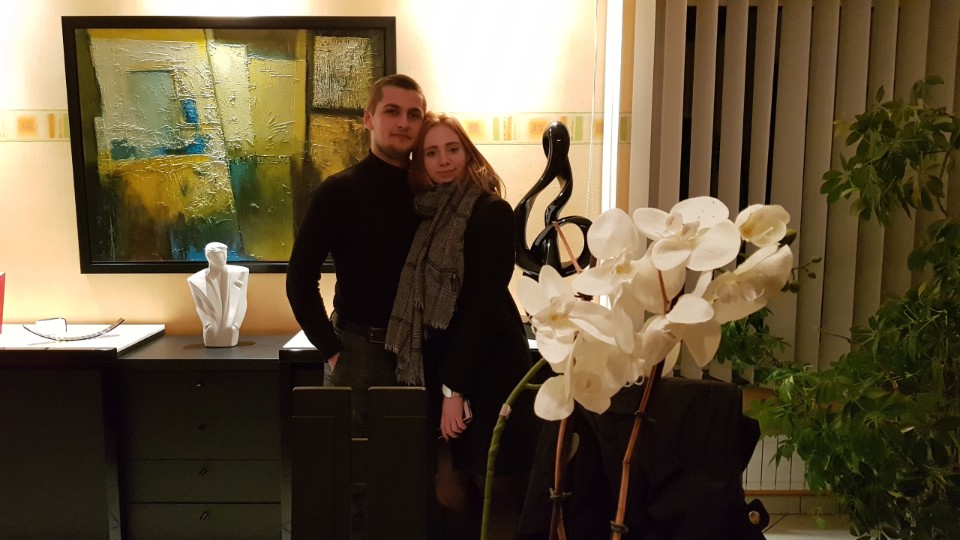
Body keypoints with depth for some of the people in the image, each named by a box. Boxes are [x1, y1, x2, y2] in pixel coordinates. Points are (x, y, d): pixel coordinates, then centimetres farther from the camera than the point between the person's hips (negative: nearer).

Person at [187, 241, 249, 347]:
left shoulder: (239, 274, -3)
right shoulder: (197, 280, -4)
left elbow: (241, 302, -1)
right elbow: (200, 306, 3)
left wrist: (235, 324, -6)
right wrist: (208, 324, -6)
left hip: (230, 328, 0)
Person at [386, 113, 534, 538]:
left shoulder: (491, 212, -10)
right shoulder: (428, 215, 11)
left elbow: (485, 304, -15)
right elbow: (425, 304, 10)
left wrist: (456, 387, -16)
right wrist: (444, 383, 2)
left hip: (486, 371, -6)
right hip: (443, 367, 7)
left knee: (494, 497, 3)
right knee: (449, 493, 11)